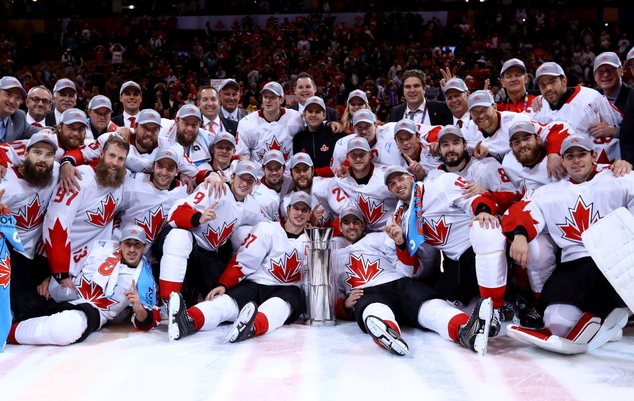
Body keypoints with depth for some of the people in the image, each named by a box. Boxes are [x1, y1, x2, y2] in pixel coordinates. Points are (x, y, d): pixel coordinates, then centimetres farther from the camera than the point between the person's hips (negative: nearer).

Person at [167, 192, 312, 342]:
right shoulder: (267, 229, 0)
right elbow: (243, 262, -6)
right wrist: (223, 285, -17)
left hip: (287, 291, 1)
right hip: (254, 285, -1)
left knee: (281, 304, -37)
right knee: (226, 302, -31)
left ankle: (252, 327, -70)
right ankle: (187, 320, -62)